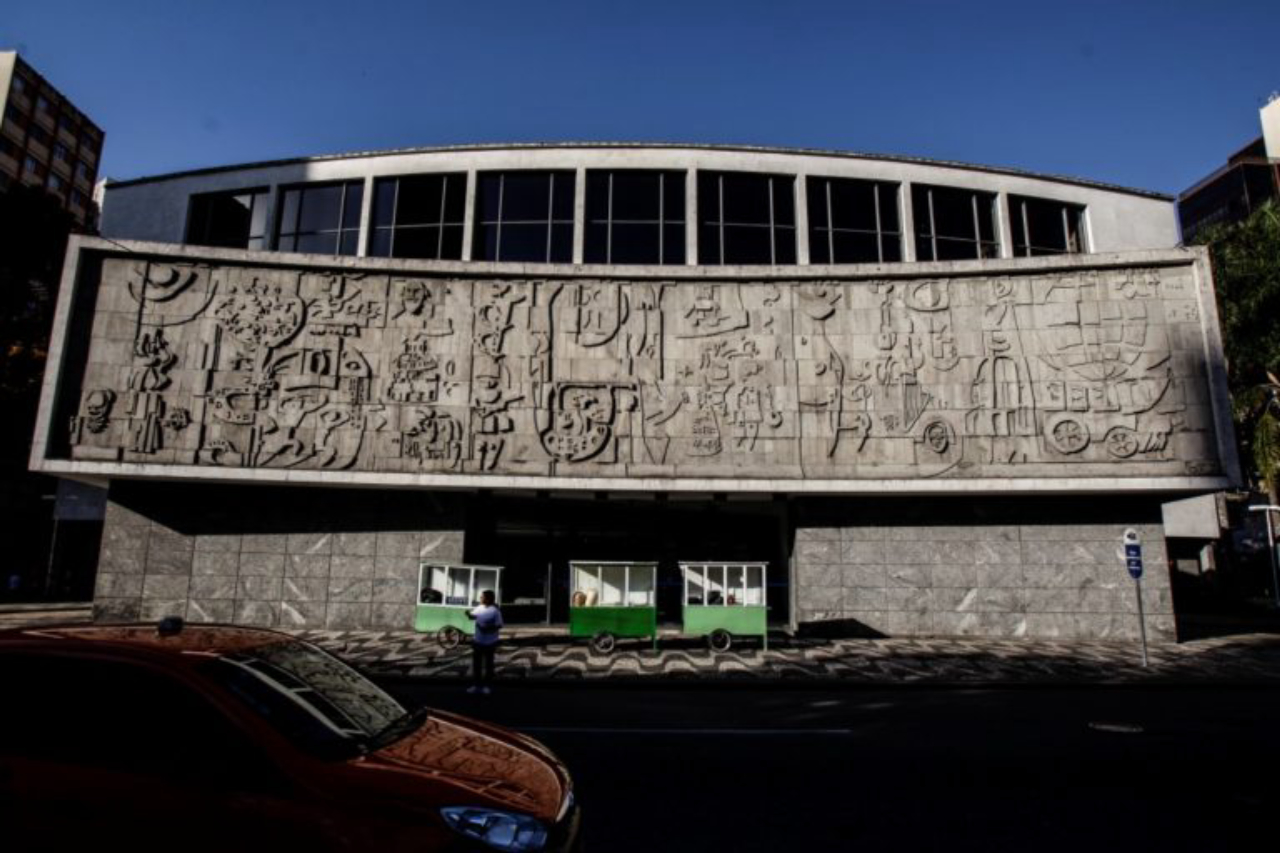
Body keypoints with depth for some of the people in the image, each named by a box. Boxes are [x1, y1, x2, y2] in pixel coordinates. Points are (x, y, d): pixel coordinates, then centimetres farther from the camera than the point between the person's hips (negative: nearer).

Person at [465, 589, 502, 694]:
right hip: (478, 641, 6)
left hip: (490, 643, -6)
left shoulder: (495, 611, -16)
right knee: (476, 663, 11)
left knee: (488, 664, 8)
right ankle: (476, 685, 22)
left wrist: (488, 628, -26)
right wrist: (468, 614, -11)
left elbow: (499, 626, -15)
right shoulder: (479, 608, 2)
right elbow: (472, 616, 11)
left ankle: (485, 685, 19)